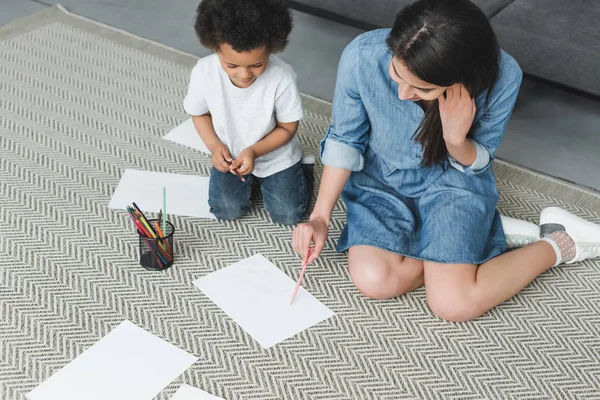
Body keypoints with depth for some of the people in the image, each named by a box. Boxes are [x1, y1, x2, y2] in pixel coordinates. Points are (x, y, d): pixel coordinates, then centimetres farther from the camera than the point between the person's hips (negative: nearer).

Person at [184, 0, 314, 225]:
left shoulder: (282, 79, -32)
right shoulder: (204, 72, -25)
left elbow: (287, 127, -16)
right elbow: (199, 113, -4)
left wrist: (254, 151, -28)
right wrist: (215, 145, -20)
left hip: (275, 156, -2)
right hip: (230, 155, 2)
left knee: (288, 214, -4)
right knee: (226, 211, -8)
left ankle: (303, 168, 24)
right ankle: (251, 179, 22)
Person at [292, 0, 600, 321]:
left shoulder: (502, 77, -28)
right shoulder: (361, 57, -28)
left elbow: (477, 163, -9)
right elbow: (345, 139, -9)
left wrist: (456, 140, -33)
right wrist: (320, 216, -14)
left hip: (453, 180, -2)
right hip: (380, 178, 2)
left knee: (453, 304, -18)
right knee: (374, 280, -20)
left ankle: (560, 243, 8)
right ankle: (484, 231, 1)